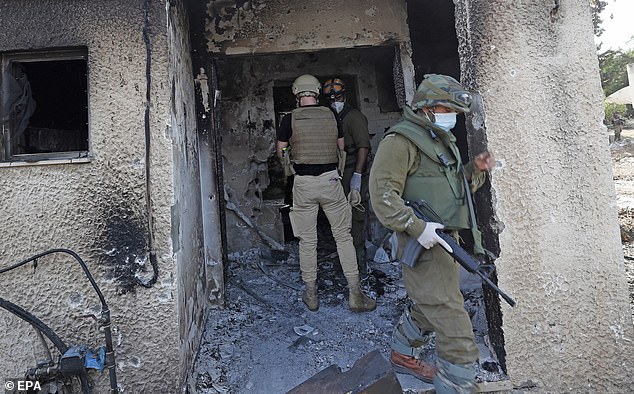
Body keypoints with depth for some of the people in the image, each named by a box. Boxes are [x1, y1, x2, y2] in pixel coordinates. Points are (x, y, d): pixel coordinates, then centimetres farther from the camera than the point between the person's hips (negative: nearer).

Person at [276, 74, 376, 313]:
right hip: (330, 179, 1)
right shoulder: (331, 116, 4)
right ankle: (355, 294, 10)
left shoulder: (290, 119, -2)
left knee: (307, 240, 8)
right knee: (343, 235, 8)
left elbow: (281, 153, 7)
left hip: (303, 183, -1)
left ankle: (311, 295, 18)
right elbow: (342, 149, 13)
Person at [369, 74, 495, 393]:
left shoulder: (443, 141, 19)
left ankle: (402, 356, 44)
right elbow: (382, 194, -20)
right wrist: (417, 227, -26)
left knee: (428, 309, 24)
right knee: (456, 334, -8)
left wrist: (476, 170, 7)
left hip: (445, 242, 10)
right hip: (424, 246, -10)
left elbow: (456, 188, 26)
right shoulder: (401, 141, -12)